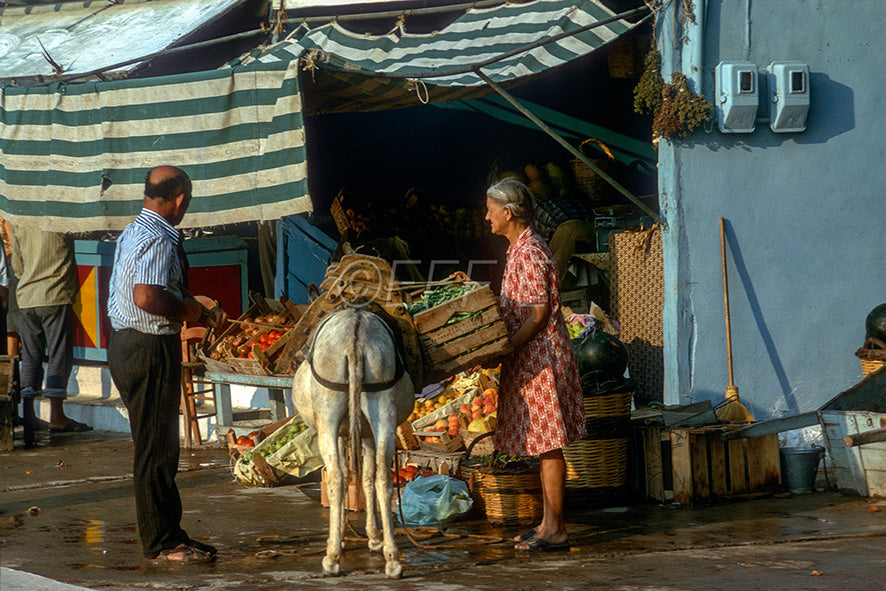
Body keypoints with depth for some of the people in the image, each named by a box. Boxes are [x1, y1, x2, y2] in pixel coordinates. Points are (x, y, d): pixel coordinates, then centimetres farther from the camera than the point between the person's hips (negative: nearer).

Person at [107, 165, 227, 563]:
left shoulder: (132, 233, 15)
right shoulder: (158, 240, -18)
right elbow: (147, 297, -31)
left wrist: (201, 315, 22)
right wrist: (188, 310, -15)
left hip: (128, 345, 11)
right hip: (150, 350, -11)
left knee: (155, 445, 15)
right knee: (157, 450, -4)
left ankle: (167, 534, 23)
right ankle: (162, 542, 2)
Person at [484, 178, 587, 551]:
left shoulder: (529, 252, -16)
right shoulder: (519, 248, 15)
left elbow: (539, 312, -19)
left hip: (541, 357, -10)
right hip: (530, 358, 10)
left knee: (548, 444, -7)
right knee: (543, 446, 12)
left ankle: (555, 530, -5)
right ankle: (548, 522, 17)